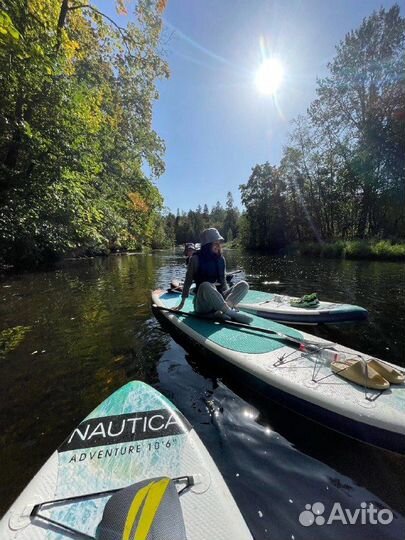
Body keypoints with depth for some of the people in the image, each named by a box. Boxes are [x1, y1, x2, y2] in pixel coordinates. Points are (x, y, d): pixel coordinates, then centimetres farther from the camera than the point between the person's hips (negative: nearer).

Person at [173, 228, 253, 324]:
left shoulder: (220, 259, 8)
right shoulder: (196, 258, -5)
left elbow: (223, 281, 14)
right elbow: (188, 281, -1)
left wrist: (227, 297, 1)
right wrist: (182, 303, -1)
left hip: (219, 298, 5)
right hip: (202, 302, -5)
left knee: (244, 285, -14)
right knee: (205, 286, -37)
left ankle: (219, 312, -33)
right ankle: (232, 313, -33)